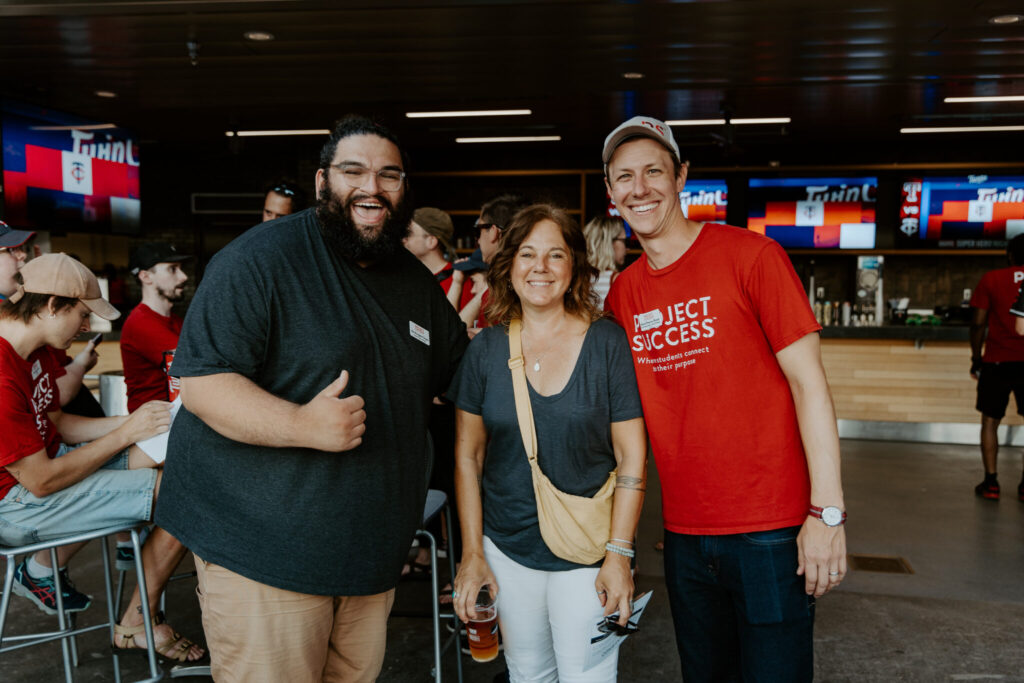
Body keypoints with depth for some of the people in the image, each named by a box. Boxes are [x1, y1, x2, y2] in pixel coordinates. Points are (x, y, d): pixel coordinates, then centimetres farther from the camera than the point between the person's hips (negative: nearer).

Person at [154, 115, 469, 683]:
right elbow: (202, 383, -20)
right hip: (261, 551, -6)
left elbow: (463, 372, 22)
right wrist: (302, 425, -33)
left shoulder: (416, 281, 9)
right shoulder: (261, 259, -13)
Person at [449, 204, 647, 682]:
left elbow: (632, 457, -6)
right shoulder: (485, 350, -2)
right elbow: (467, 457, 3)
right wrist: (471, 552, 1)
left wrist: (619, 554, -9)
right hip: (506, 548, 3)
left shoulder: (607, 344, -8)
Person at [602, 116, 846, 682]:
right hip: (684, 534, 5)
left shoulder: (750, 255, -10)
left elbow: (808, 382, -11)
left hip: (770, 532, -5)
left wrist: (827, 512, -15)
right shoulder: (621, 293, 5)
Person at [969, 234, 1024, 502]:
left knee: (990, 421, 9)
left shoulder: (991, 279, -1)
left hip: (998, 361, -1)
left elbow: (978, 324, -2)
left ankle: (991, 482, 7)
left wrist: (976, 360, 7)